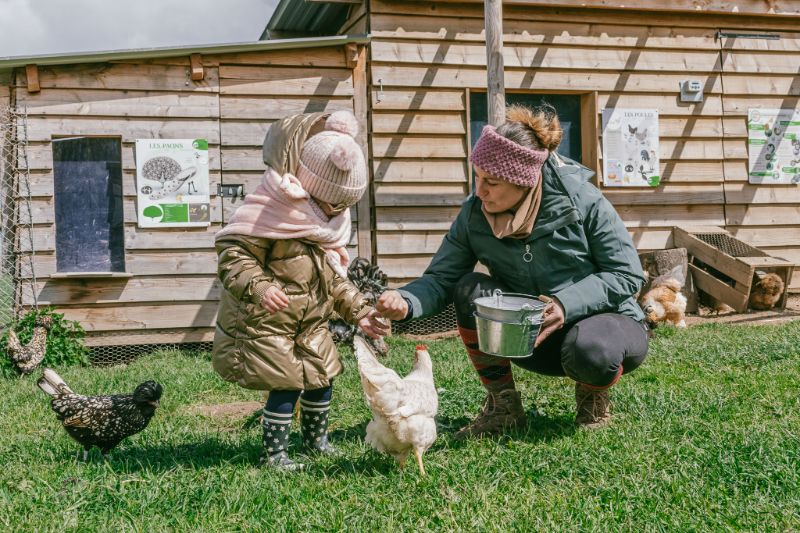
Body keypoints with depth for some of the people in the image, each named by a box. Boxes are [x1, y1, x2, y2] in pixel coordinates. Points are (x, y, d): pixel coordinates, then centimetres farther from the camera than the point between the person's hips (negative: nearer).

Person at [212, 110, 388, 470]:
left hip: (311, 323, 8)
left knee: (322, 378, 14)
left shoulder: (331, 221, 8)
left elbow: (335, 277, 17)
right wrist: (258, 288, -42)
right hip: (264, 323, -8)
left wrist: (358, 311, 10)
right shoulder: (269, 211, -20)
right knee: (287, 386, -8)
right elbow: (233, 254, -27)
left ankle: (316, 440, 35)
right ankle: (274, 452, 10)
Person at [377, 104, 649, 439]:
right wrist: (406, 302, -37)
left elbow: (627, 274, -16)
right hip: (534, 338, 4)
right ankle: (503, 406, -6)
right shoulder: (474, 214, -11)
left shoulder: (582, 201, -20)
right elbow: (440, 279, -14)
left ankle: (593, 394, 1)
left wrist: (566, 303, -31)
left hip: (603, 319, -3)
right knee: (471, 289, -22)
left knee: (588, 352, -39)